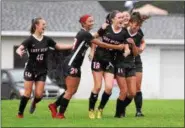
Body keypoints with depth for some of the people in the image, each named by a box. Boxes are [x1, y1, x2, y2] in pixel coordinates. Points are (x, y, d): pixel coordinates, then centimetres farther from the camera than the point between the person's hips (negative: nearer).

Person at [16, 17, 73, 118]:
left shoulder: (47, 40, 0)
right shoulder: (30, 40, -12)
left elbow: (58, 46, 14)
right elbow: (19, 49, -24)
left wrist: (73, 45, 9)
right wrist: (20, 52, -48)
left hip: (42, 71, 3)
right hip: (30, 70, -3)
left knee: (39, 94, -4)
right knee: (27, 93, -4)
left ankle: (34, 103, 30)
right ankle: (20, 113, 10)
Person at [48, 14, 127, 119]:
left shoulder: (84, 33, 15)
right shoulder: (84, 34, -17)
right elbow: (101, 44, -16)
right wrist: (117, 47, -10)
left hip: (76, 65, 10)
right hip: (71, 64, -10)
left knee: (73, 90, 12)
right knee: (70, 91, -7)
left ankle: (54, 105, 20)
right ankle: (60, 114, -1)